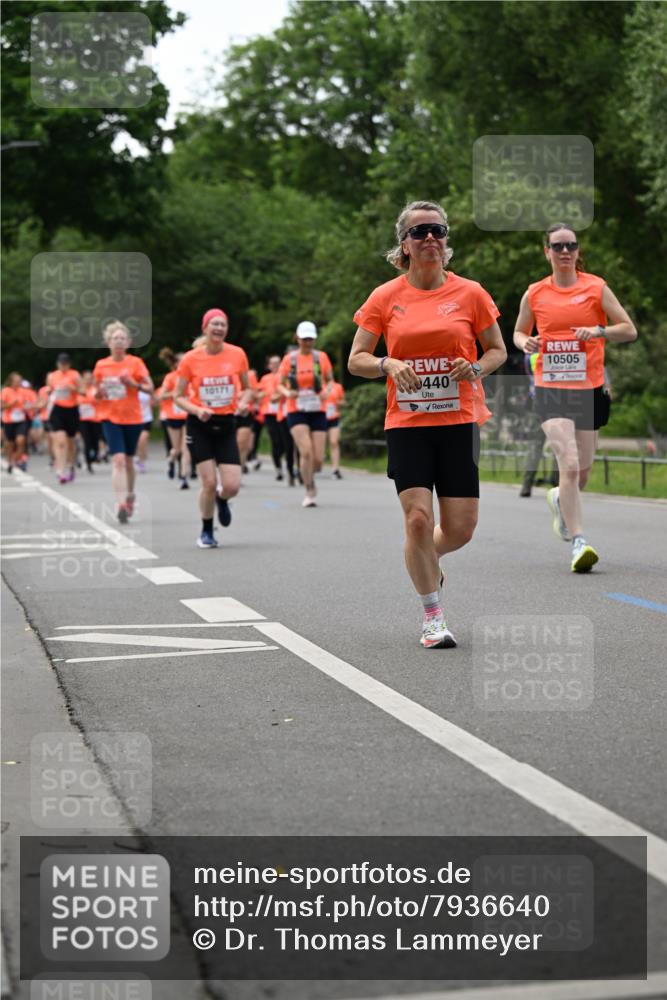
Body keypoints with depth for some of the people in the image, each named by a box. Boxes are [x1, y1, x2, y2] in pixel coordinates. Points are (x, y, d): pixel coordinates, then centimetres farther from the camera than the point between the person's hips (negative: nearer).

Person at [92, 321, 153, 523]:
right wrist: (99, 393, -10)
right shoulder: (101, 366, 3)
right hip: (110, 418, 0)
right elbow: (96, 393, 13)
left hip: (132, 418, 0)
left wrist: (133, 384, -20)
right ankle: (121, 503, -23)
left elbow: (150, 387, -4)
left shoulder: (135, 363, -2)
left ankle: (129, 496, 37)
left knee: (128, 460, 13)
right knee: (118, 459, -16)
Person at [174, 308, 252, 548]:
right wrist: (197, 410, -18)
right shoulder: (190, 359, -6)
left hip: (226, 424, 2)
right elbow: (179, 396, 0)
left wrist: (243, 401, -11)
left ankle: (221, 500, 31)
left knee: (232, 486, -7)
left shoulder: (237, 354, -2)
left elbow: (246, 389, 11)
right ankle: (206, 532, 16)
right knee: (209, 483, -8)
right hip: (200, 425, -2)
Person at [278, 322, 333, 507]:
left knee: (318, 459, -3)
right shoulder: (289, 359, 2)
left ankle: (308, 476, 32)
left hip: (318, 411, 2)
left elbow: (329, 380, 13)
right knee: (306, 451, -19)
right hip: (296, 412, -1)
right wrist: (287, 393, -15)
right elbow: (280, 384, 7)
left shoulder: (321, 357, 4)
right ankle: (310, 493, -8)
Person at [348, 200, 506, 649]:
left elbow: (498, 350, 11)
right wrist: (389, 364, -15)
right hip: (406, 423, -1)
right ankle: (433, 616, 5)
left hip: (459, 421, 1)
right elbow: (356, 360, 5)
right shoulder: (385, 298, 2)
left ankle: (426, 560, 35)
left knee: (460, 529, -1)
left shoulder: (469, 293, 2)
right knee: (418, 519, -12)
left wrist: (476, 367, -10)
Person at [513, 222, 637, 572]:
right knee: (569, 463, -18)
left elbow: (629, 330, 1)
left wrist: (597, 331, -17)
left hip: (589, 388, 1)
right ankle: (578, 542, -17)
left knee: (583, 470, 9)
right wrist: (526, 343, -4)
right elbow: (519, 332, 19)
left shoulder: (596, 287, 1)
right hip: (550, 388, -1)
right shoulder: (534, 294, 5)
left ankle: (560, 499, 44)